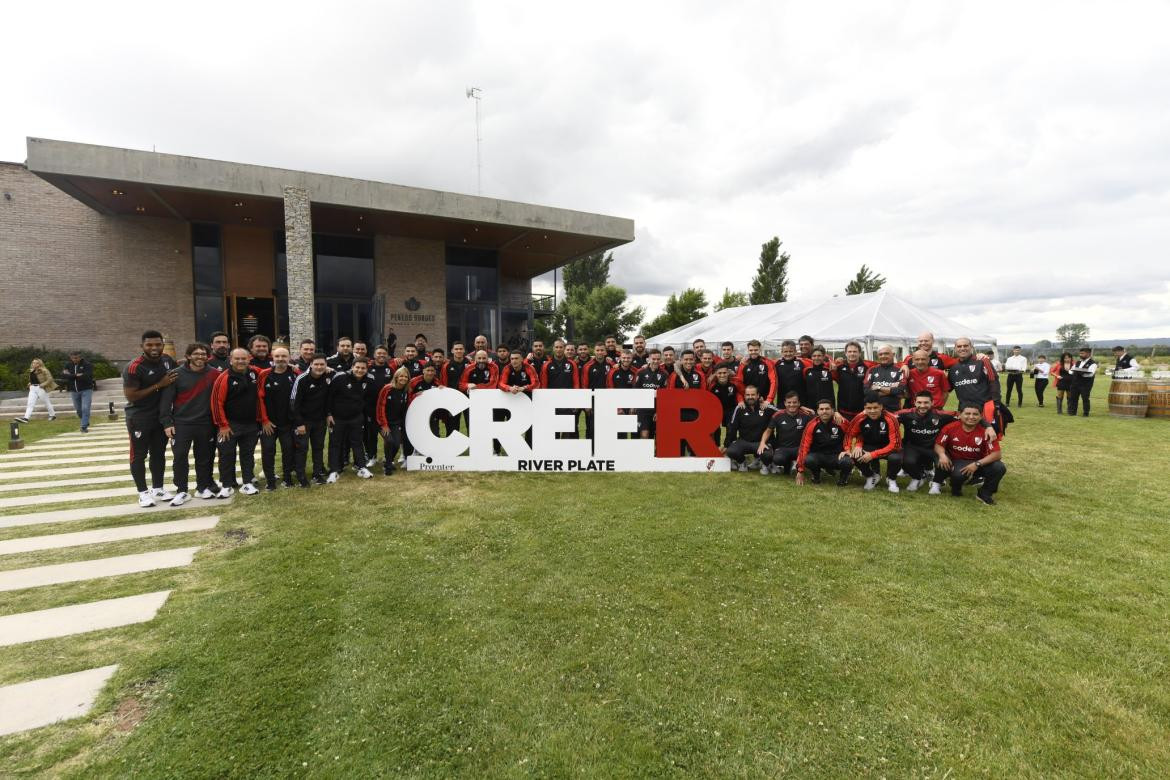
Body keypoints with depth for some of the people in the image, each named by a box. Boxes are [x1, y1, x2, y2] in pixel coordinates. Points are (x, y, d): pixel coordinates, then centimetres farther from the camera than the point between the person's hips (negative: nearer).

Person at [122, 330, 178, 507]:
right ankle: (143, 492, 14)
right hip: (139, 418, -5)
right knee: (139, 455, 4)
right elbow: (130, 396, -19)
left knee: (159, 453, 13)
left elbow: (178, 379, 19)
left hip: (161, 415, 6)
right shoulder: (134, 367, -19)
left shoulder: (168, 360, -1)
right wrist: (158, 386, -22)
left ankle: (158, 489, 25)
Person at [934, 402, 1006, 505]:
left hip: (979, 463, 2)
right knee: (958, 474, -37)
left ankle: (984, 494, -1)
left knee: (1000, 468, -27)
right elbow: (938, 445, -3)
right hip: (957, 462, -2)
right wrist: (942, 455, -28)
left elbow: (997, 453, -15)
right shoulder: (950, 428, -9)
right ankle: (956, 489, 3)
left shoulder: (985, 431, -11)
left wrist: (977, 464, -26)